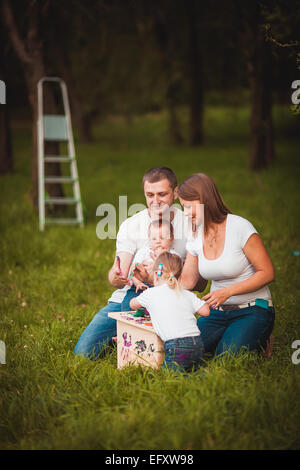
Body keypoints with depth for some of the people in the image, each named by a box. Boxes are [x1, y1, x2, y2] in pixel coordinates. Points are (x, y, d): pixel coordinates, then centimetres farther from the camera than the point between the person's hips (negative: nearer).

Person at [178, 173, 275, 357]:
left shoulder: (239, 227, -15)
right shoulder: (196, 237, 4)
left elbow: (267, 273, -14)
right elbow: (186, 282, 6)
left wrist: (227, 292, -20)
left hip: (252, 310, -5)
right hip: (217, 312, 5)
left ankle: (260, 341, 6)